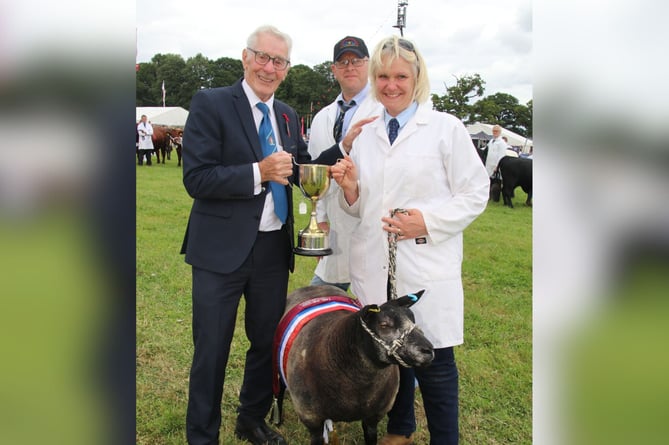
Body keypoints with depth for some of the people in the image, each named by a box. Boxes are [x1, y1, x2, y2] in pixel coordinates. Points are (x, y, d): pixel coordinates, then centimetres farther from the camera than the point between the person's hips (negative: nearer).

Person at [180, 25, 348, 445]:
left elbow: (303, 172, 11)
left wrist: (345, 145, -2)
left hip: (274, 248, 6)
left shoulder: (288, 115, 10)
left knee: (267, 341, 19)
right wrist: (258, 172, -26)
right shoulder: (211, 103, -9)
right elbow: (196, 178, -16)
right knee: (212, 349, 8)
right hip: (223, 249, -5)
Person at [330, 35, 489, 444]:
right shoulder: (366, 135, 12)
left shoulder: (446, 128, -1)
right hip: (376, 268, 4)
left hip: (426, 268, -4)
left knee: (433, 361, 1)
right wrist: (350, 188, -4)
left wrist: (429, 220, -17)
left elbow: (475, 193, -4)